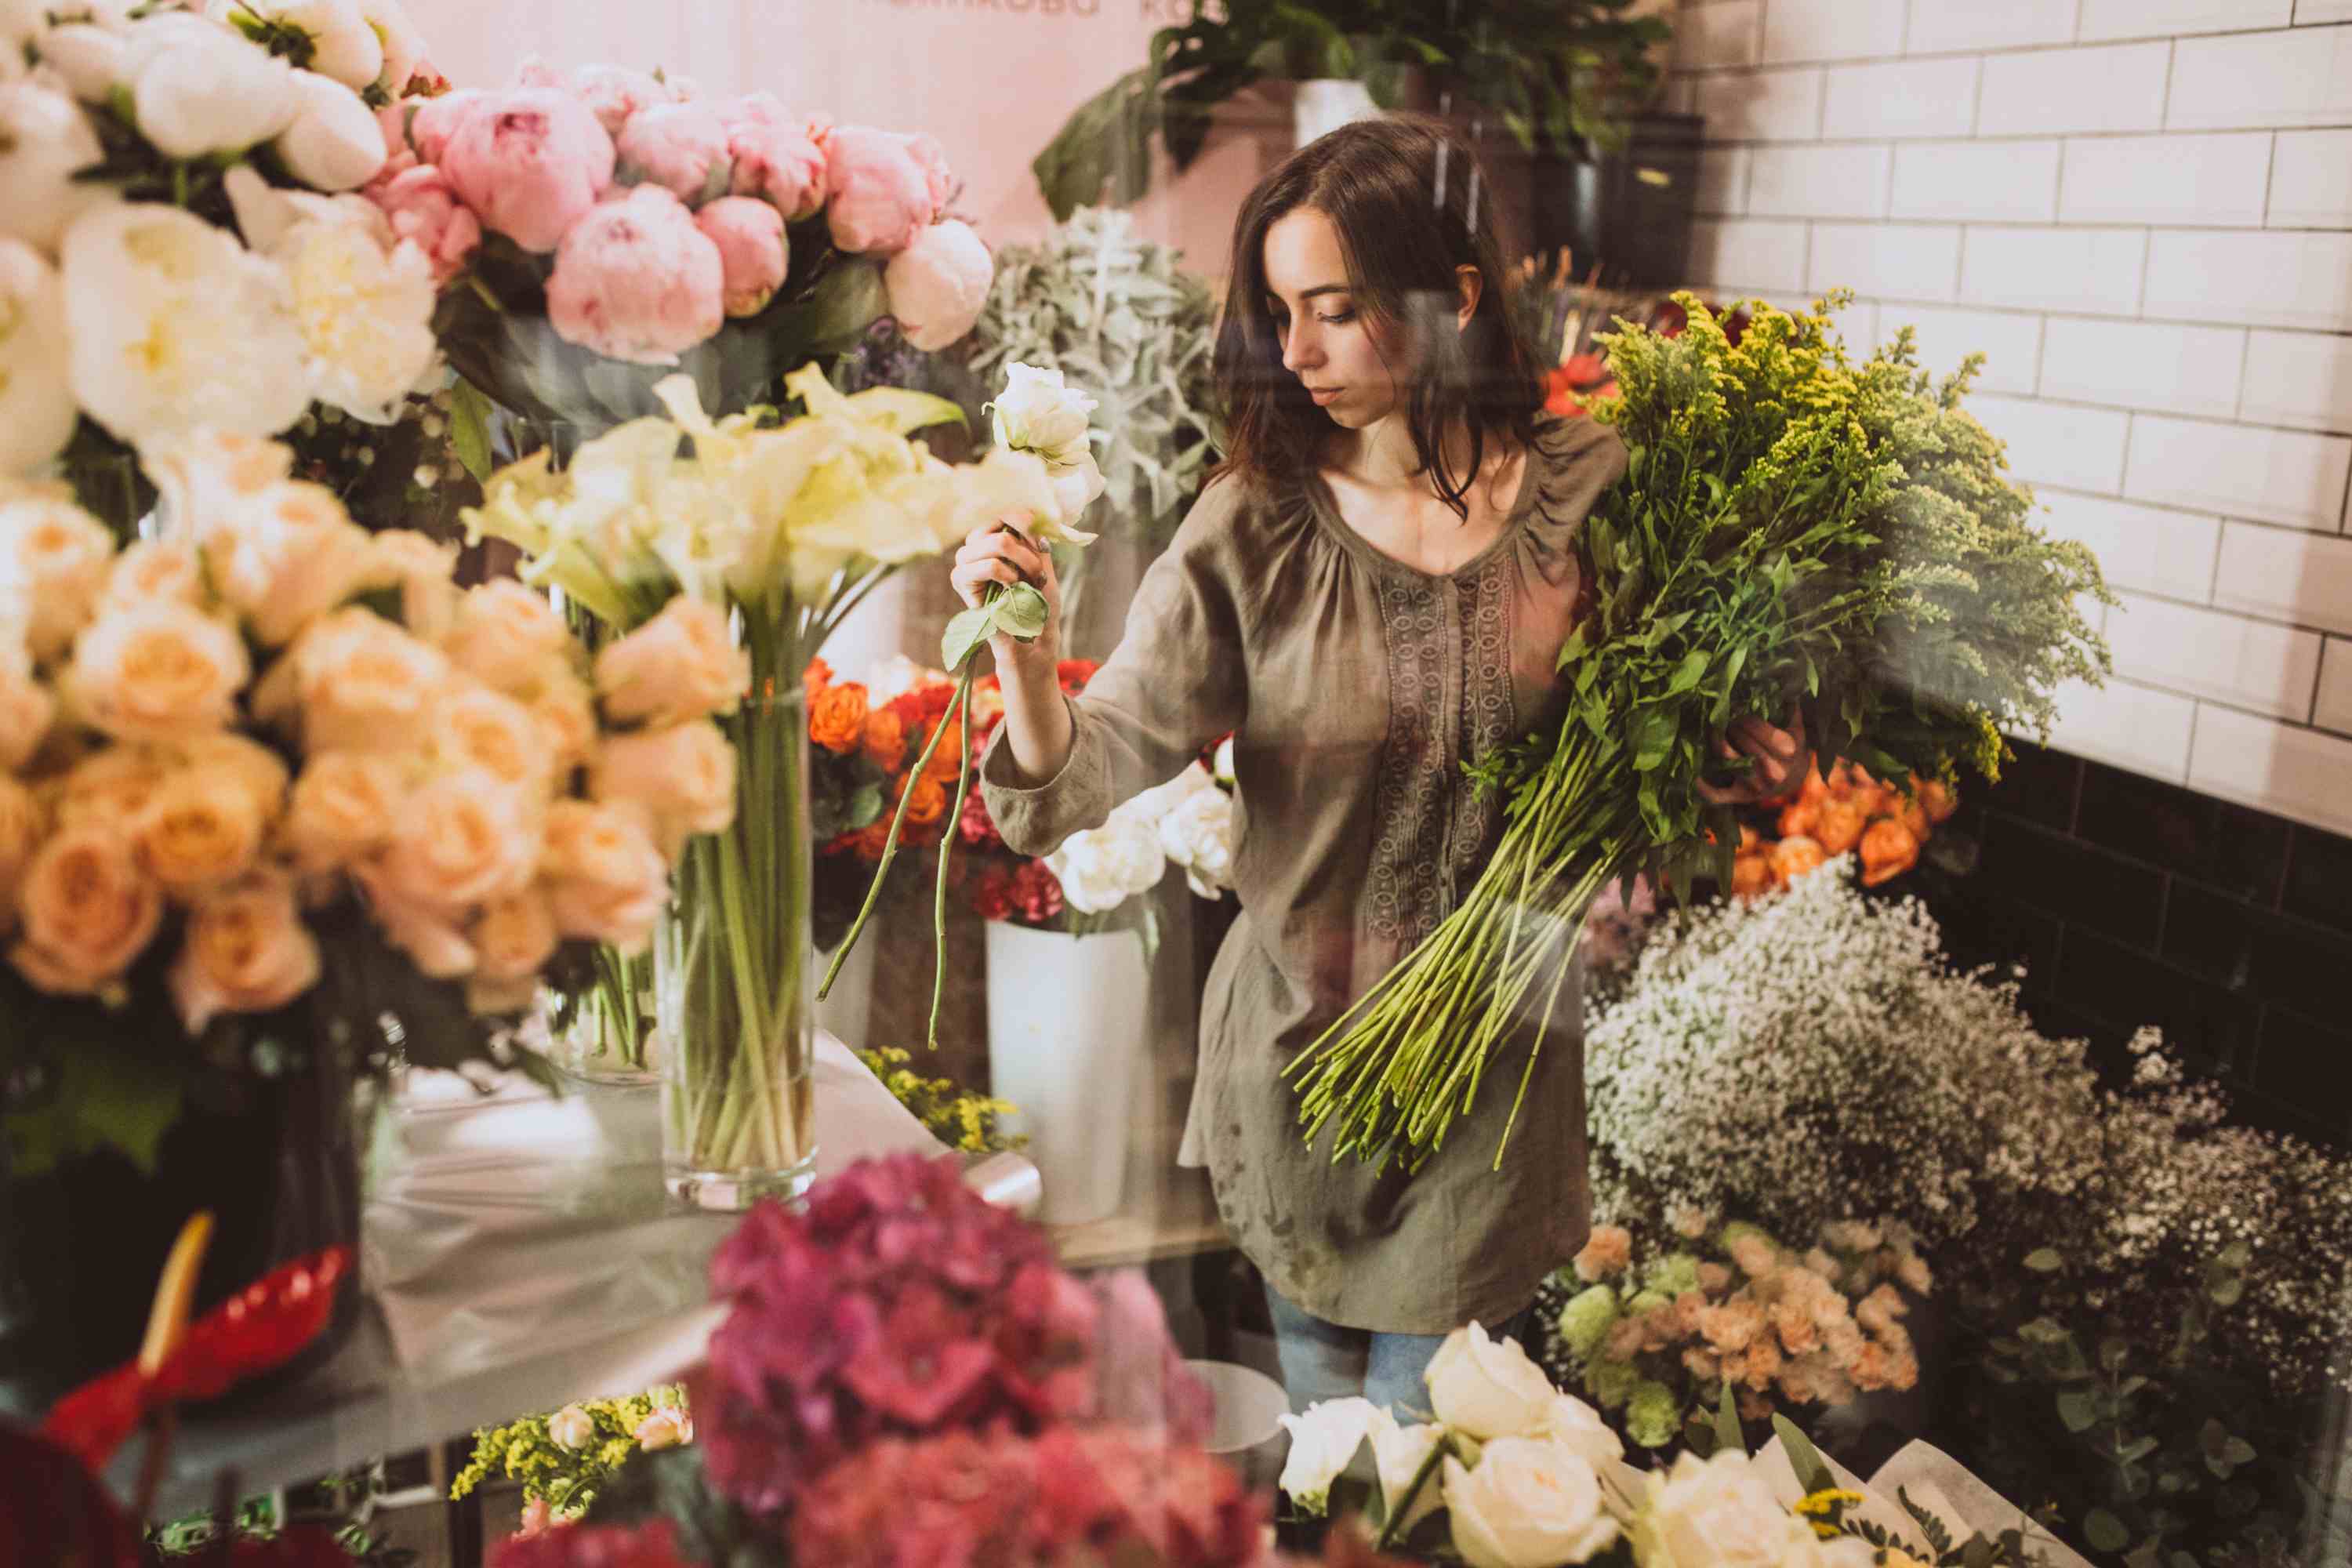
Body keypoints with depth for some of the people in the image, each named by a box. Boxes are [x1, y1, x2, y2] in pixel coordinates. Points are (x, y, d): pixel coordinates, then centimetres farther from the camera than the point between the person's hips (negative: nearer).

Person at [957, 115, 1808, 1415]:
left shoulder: (1587, 499, -8)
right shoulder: (1254, 529, -12)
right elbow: (1101, 768, -17)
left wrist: (1738, 764, -14)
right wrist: (1025, 650, -36)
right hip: (1299, 1048, 1)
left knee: (1419, 1431, 13)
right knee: (1321, 1420, 20)